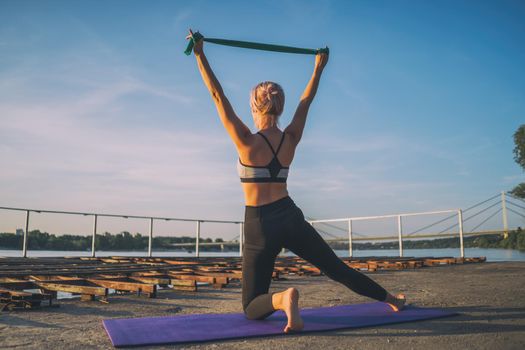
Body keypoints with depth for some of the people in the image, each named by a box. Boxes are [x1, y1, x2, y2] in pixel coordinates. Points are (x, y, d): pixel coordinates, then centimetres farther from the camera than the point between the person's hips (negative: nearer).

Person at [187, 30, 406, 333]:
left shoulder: (247, 141, -12)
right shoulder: (291, 139, -1)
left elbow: (218, 96, -10)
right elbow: (306, 101, 13)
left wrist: (200, 55, -6)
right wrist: (319, 67, 23)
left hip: (260, 225, -4)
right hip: (291, 218, 4)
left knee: (252, 307, 5)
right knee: (337, 268, 23)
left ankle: (281, 298, -28)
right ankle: (392, 299, 35)